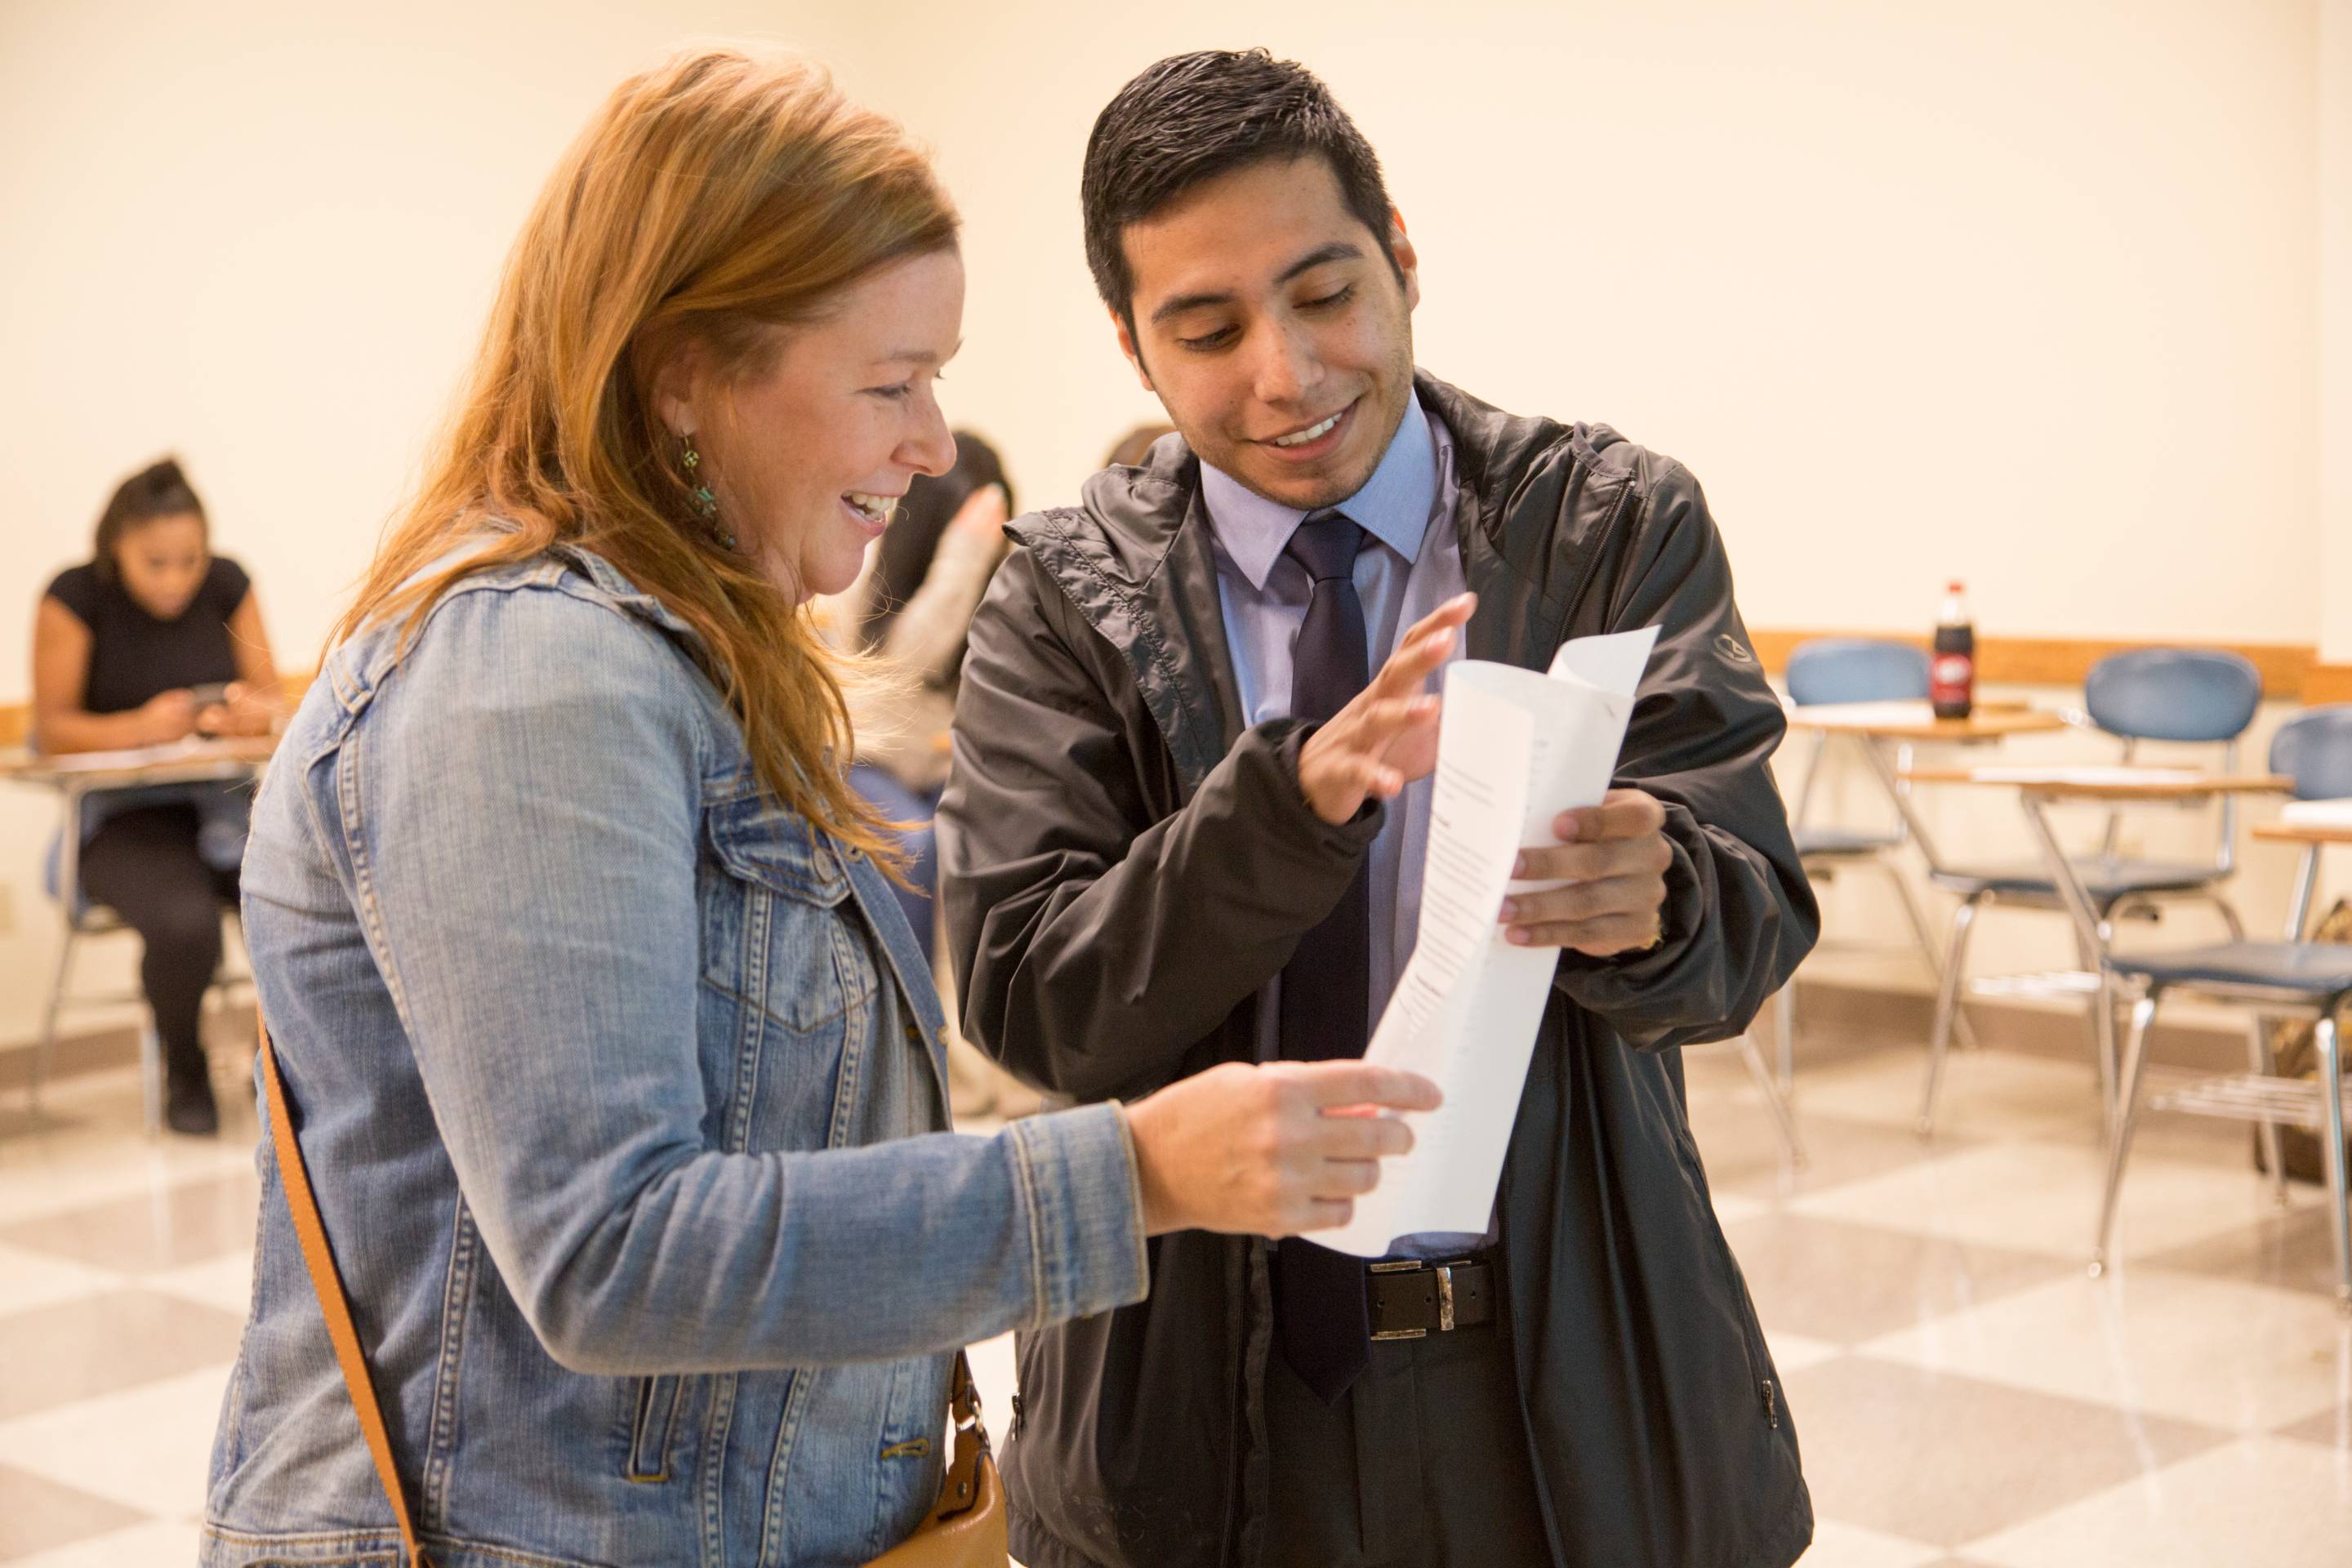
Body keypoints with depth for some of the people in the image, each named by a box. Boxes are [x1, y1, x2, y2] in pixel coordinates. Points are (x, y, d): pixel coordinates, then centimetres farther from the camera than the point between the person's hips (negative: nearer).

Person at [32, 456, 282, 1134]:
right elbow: (53, 726, -8)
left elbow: (273, 702, 7)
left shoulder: (228, 585, 3)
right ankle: (183, 1070, -1)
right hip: (122, 817, -3)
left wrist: (253, 710, -18)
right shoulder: (76, 596, -7)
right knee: (184, 923, -34)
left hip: (224, 802, 3)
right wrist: (139, 728, -27)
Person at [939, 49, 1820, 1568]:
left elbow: (1753, 924, -13)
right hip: (1199, 1404, 0)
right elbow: (1028, 1001, -13)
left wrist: (1646, 899, -37)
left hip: (1571, 1387, 0)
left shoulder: (1620, 526, -5)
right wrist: (1292, 797, -29)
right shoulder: (1067, 597, -4)